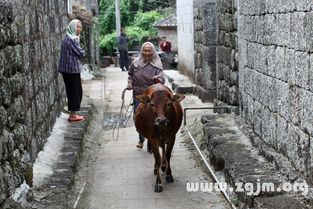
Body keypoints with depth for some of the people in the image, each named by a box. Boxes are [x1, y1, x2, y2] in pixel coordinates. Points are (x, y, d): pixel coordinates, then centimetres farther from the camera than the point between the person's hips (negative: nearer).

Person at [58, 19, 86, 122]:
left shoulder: (69, 38, 14)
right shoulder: (71, 39, -17)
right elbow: (81, 53, -14)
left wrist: (80, 52, 2)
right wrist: (82, 52, 6)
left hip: (68, 69, 10)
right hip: (72, 69, -10)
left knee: (72, 91, 15)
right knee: (75, 91, -1)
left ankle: (73, 113, 21)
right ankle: (73, 115, 4)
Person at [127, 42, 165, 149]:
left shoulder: (157, 65, -7)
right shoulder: (135, 63, 3)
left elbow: (162, 79, -17)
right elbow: (130, 74, 20)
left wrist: (158, 79, -39)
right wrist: (130, 83, 3)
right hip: (138, 95, 3)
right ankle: (141, 140, 32)